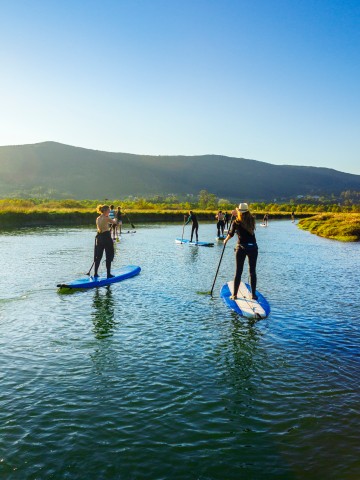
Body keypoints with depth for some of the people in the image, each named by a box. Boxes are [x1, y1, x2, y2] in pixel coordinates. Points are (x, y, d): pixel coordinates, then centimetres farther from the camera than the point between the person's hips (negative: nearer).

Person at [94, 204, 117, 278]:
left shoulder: (98, 219, 7)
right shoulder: (107, 218, -13)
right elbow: (114, 222, 2)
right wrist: (114, 220, 25)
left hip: (99, 237, 7)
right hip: (106, 237, -7)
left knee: (98, 256, 13)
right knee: (109, 256, 3)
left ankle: (96, 273, 17)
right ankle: (108, 274, 6)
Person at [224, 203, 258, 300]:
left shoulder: (236, 222, -7)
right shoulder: (252, 220, 1)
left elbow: (231, 234, 8)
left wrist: (225, 240, 26)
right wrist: (237, 214, 26)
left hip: (241, 247, -2)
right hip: (253, 247, 2)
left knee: (238, 271, 5)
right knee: (252, 271, 9)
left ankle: (234, 295, 9)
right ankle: (253, 294, 13)